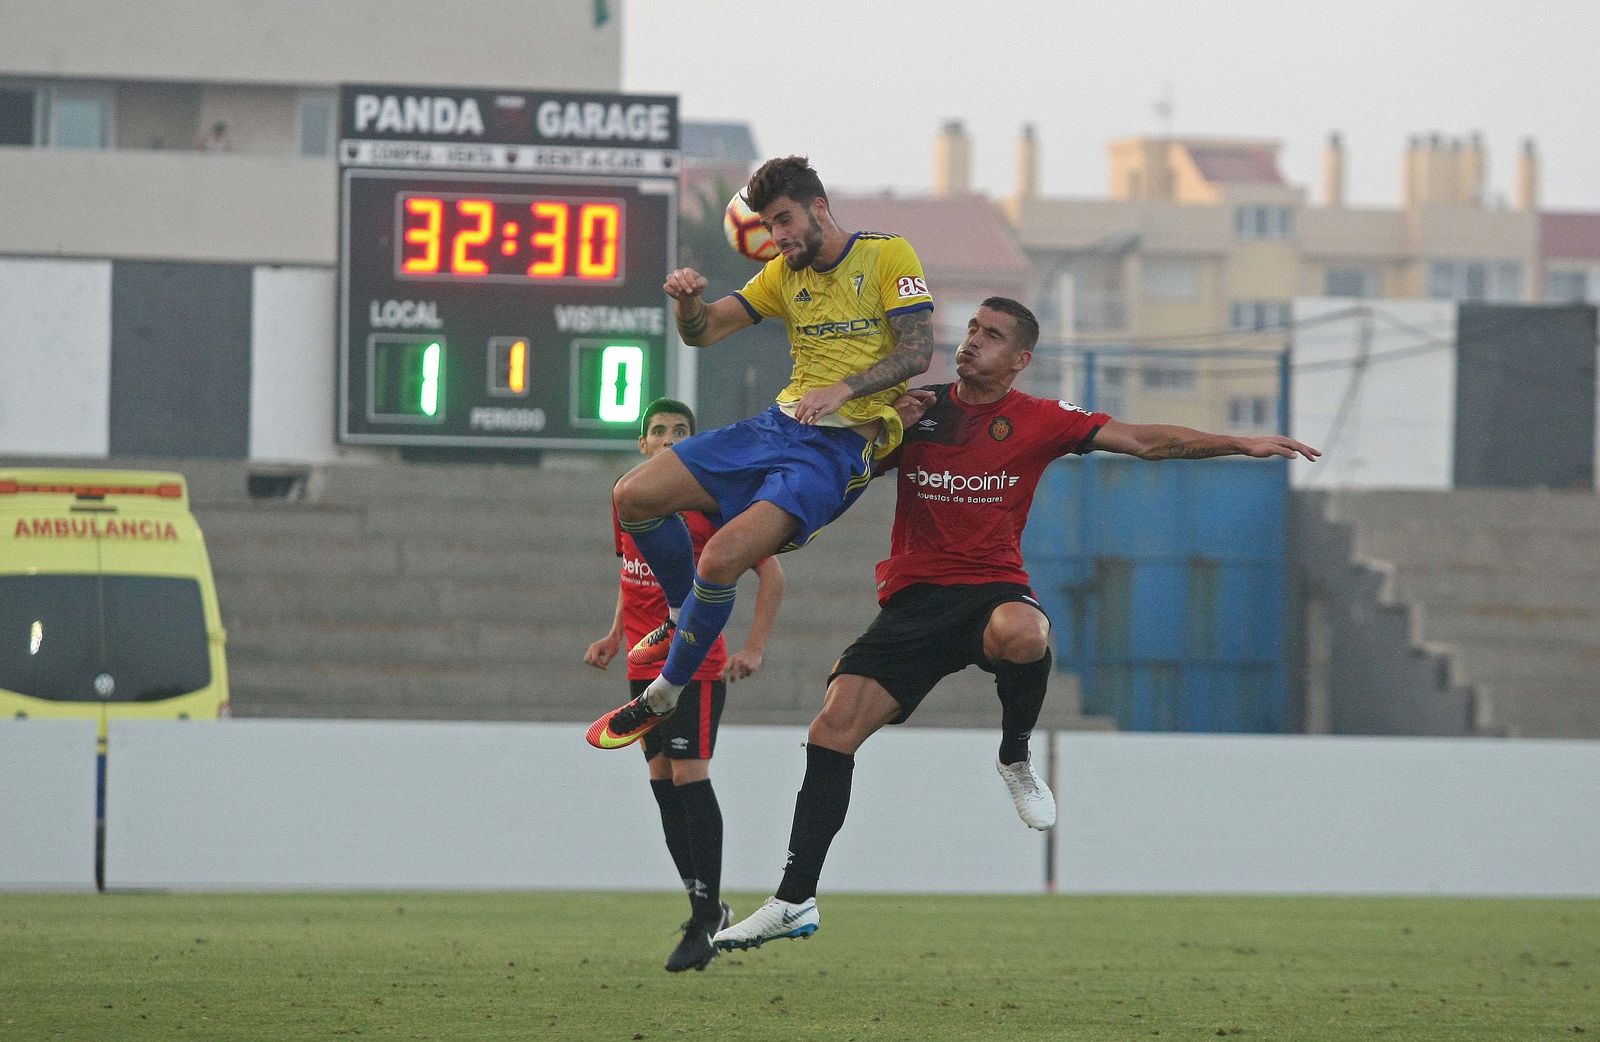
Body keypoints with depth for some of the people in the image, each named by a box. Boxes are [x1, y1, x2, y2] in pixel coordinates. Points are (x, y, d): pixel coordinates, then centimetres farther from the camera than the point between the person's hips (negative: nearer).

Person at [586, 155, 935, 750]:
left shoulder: (888, 255, -4)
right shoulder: (785, 274, 14)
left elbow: (917, 350, -12)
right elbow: (703, 333, 12)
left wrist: (842, 389, -26)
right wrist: (687, 301, -12)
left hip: (841, 447, -7)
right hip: (779, 426, 7)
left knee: (721, 560, -25)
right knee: (634, 496, -6)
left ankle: (663, 697, -5)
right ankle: (683, 617, 19)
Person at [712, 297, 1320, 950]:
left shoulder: (1039, 421, 4)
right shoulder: (919, 408, 10)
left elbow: (1146, 442, 1)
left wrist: (1239, 444, -7)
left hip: (992, 589, -2)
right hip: (913, 599, 2)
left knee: (1021, 632, -40)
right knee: (833, 728, -13)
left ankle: (1016, 759, -10)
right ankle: (794, 901, -10)